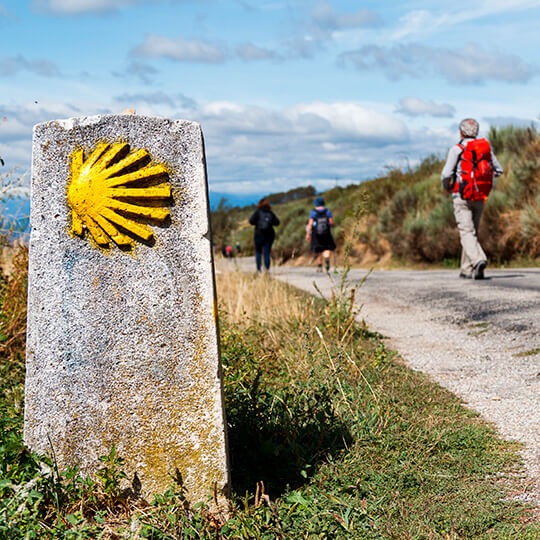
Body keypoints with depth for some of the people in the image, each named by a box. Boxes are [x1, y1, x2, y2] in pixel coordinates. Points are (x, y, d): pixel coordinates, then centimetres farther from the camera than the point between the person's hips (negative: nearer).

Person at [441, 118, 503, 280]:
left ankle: (479, 260, -33)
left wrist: (446, 186, 8)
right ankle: (467, 270, 19)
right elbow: (498, 170, 15)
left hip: (462, 197, -5)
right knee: (473, 231, 15)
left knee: (467, 233, -10)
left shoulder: (457, 149, -7)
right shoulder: (486, 147, 8)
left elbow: (446, 174, -13)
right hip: (480, 198, 5)